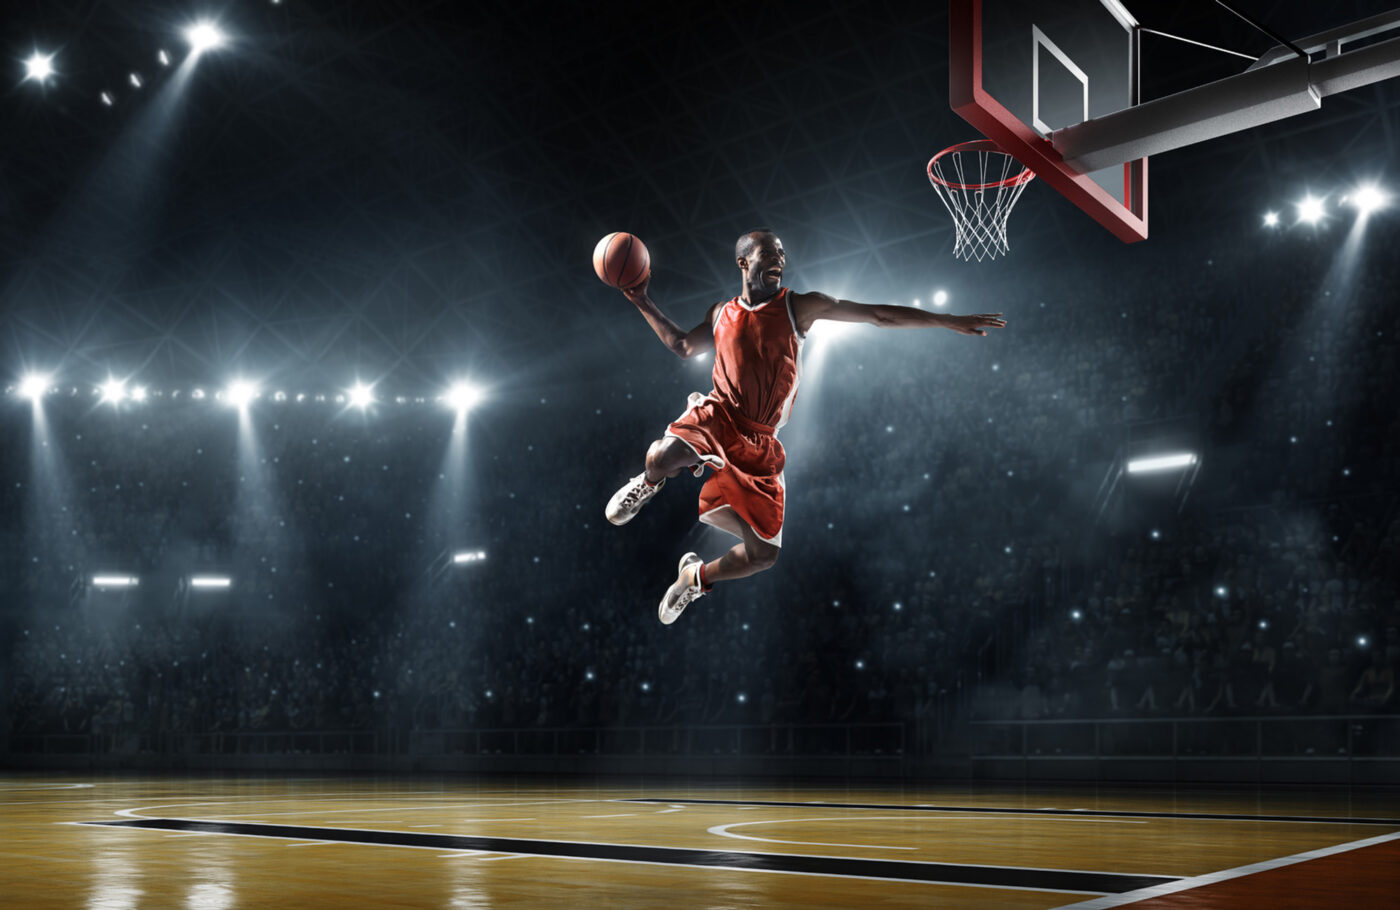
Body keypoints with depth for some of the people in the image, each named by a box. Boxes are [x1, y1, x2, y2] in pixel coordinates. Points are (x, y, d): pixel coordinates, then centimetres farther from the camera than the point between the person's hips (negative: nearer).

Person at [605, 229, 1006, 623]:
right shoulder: (721, 314, 10)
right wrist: (643, 303, 19)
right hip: (718, 414, 0)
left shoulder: (799, 307, 1)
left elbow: (878, 315, 0)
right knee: (661, 456, -34)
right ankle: (648, 484, 6)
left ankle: (697, 577, 28)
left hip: (760, 442, 0)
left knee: (763, 553, -3)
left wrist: (950, 321, -1)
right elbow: (683, 346, 28)